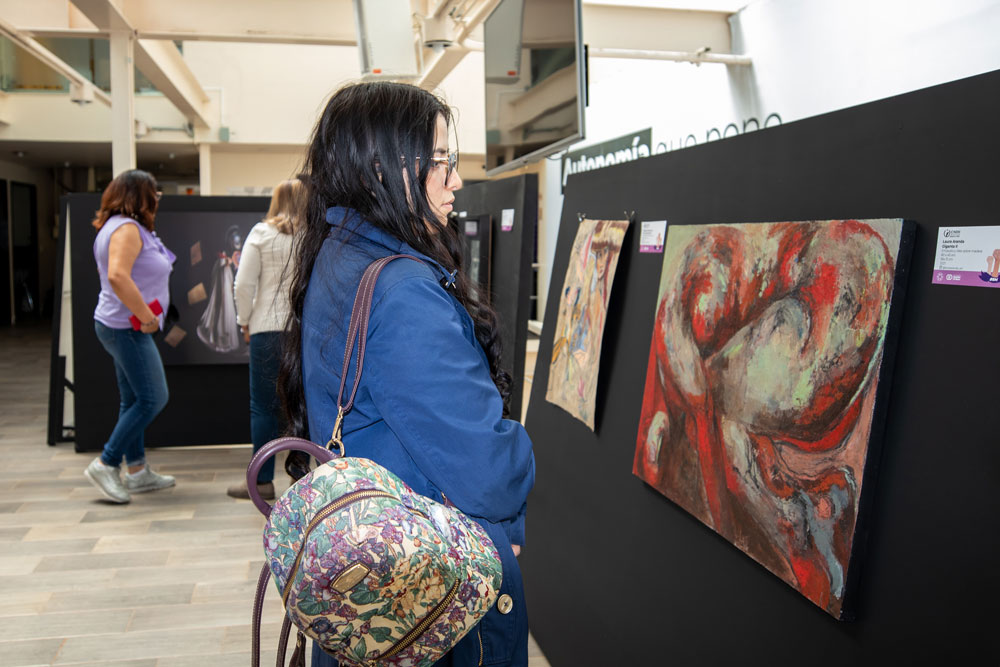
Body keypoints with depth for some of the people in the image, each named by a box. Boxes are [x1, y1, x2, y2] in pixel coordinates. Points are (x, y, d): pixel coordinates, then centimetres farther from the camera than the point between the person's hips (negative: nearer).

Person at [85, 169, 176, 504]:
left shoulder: (125, 227, 17)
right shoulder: (127, 229, -16)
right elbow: (117, 276, -30)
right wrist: (147, 317, -24)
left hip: (124, 327, 11)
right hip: (127, 328, -11)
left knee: (134, 400, 14)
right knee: (153, 398, -6)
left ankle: (137, 471, 22)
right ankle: (106, 464, 1)